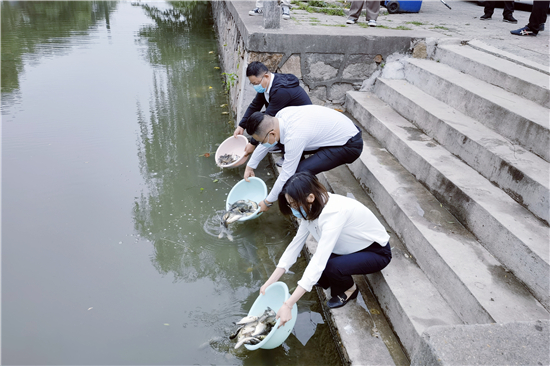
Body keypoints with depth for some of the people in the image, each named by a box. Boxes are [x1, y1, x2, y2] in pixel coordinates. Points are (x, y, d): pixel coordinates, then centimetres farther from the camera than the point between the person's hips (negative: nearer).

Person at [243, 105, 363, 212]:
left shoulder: (294, 137, -32)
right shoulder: (282, 114, -7)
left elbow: (287, 175, -23)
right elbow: (266, 143, 11)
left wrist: (268, 202, -10)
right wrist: (250, 166, 21)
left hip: (351, 146, -9)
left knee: (300, 172, -22)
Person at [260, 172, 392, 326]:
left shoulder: (334, 212, -37)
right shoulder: (312, 207, -12)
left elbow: (318, 261, -41)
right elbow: (296, 244, -6)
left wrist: (288, 305, -41)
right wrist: (269, 283, -9)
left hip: (377, 252, -6)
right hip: (355, 246, 7)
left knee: (331, 267, -29)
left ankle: (349, 289, 3)